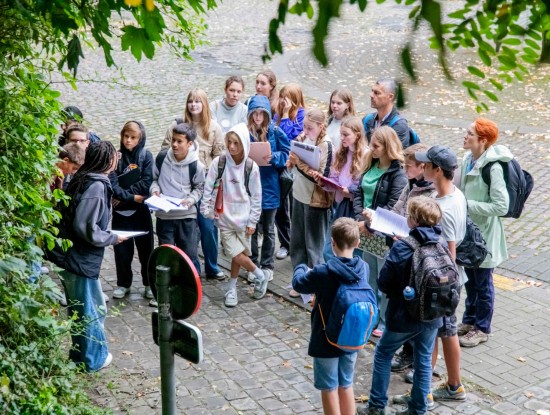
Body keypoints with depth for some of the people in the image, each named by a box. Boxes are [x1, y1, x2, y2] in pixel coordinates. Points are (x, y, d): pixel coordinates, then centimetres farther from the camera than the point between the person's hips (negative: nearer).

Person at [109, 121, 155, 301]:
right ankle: (123, 284, 24)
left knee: (146, 247, 7)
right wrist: (131, 196, -18)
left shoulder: (146, 156, -2)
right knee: (122, 249, 7)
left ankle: (150, 284, 20)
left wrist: (124, 195, -14)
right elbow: (112, 184, -10)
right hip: (120, 211, 1)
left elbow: (147, 182, -12)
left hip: (141, 209, -1)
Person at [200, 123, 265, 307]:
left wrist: (252, 221, -3)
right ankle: (260, 276, 17)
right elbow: (209, 188, -1)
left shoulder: (251, 167, -7)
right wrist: (206, 209, -3)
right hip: (224, 216, 0)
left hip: (243, 217, 0)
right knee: (237, 254, -7)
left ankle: (232, 288, 27)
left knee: (238, 254, 6)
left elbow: (256, 197, -2)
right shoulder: (218, 162, -7)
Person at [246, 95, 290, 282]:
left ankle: (267, 265, 24)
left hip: (269, 186, 0)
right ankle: (253, 265, 23)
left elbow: (286, 153, -3)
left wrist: (273, 157, -20)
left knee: (268, 229, 12)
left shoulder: (275, 132, -5)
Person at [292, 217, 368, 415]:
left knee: (329, 390, 10)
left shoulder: (322, 273, -24)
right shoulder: (364, 268, -9)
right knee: (346, 386, 20)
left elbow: (298, 284, -5)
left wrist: (302, 268, 18)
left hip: (326, 341, -5)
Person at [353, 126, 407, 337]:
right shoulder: (370, 165, 8)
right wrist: (360, 219, -7)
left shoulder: (398, 174, -15)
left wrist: (371, 222, -16)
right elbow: (358, 192, 6)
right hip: (366, 231, 7)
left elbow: (393, 206, -18)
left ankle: (385, 322, 16)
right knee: (369, 276, 18)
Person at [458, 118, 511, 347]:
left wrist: (467, 205, -25)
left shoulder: (493, 167, -24)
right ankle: (470, 320, 38)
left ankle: (482, 328, 25)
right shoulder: (468, 159, -1)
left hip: (483, 233, -7)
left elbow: (501, 206, -26)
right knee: (470, 279, 21)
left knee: (482, 283, 9)